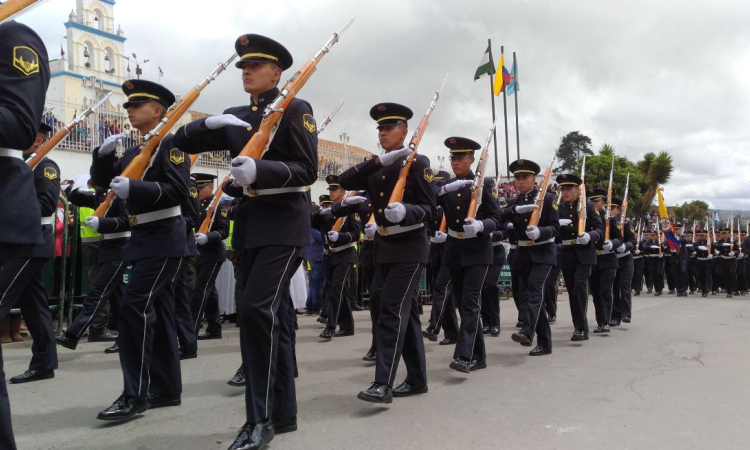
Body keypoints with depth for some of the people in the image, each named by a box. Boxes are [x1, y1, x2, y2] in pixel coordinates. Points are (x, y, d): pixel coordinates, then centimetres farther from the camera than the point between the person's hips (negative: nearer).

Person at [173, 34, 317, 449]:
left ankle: (261, 416, -8)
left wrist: (259, 170, -28)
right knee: (273, 316, 9)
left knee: (256, 309, -19)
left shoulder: (295, 109, -3)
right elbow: (182, 141, 14)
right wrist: (211, 124, -5)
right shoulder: (233, 117, 16)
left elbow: (307, 170, -12)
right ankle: (282, 412, 19)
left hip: (284, 224, -6)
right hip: (249, 225, 7)